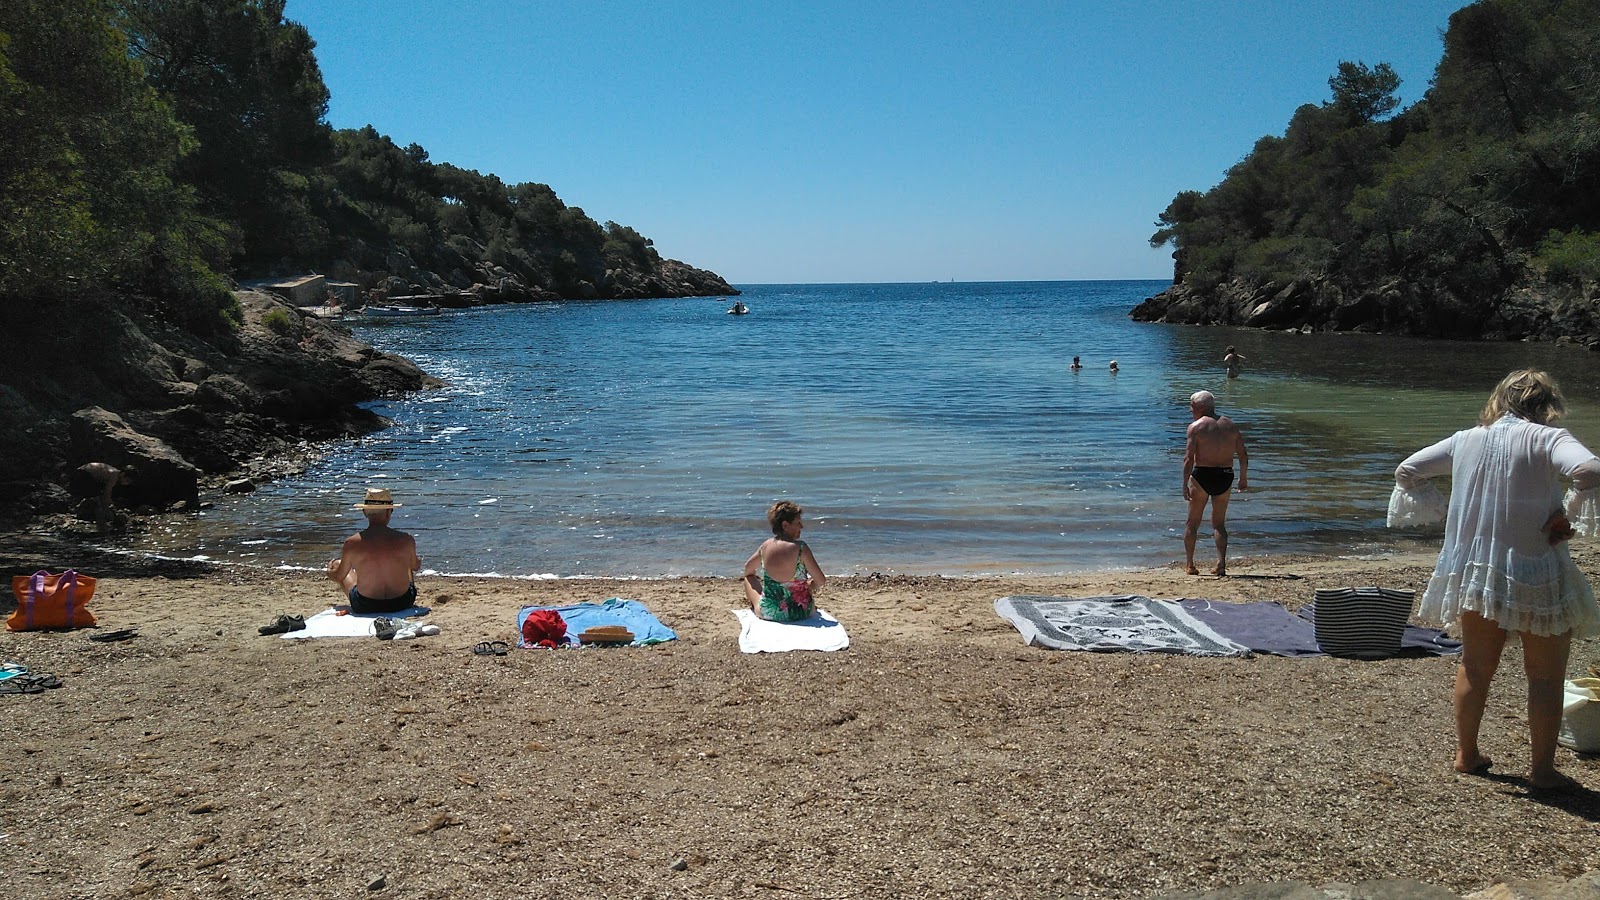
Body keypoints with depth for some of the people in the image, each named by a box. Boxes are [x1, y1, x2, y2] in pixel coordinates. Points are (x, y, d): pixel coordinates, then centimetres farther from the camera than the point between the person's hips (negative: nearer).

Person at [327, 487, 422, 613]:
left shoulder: (352, 543, -16)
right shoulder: (406, 540, -15)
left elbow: (339, 576, 0)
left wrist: (330, 570, 25)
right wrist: (417, 563, 32)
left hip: (364, 607, -1)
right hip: (402, 603, 1)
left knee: (337, 564, 27)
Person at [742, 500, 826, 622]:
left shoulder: (765, 546, -5)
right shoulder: (800, 547, -18)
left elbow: (748, 569, 14)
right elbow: (821, 581, -14)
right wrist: (812, 586, 10)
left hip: (768, 613, 2)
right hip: (801, 613, -2)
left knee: (749, 578, 30)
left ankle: (754, 606, 52)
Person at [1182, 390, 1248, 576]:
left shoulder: (1196, 426, -6)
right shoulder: (1230, 425, 8)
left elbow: (1189, 458, -14)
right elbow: (1243, 456, 9)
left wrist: (1185, 484, -13)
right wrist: (1244, 478, 20)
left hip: (1202, 476, -4)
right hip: (1225, 477, 4)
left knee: (1192, 522, 9)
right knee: (1219, 523, 14)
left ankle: (1189, 564, 11)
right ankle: (1221, 564, 2)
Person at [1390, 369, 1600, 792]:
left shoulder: (1465, 440, 5)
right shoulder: (1546, 438, -10)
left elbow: (1406, 471, 12)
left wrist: (1441, 510, 12)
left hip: (1471, 573, 5)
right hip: (1536, 575, -5)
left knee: (1475, 667, 19)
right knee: (1545, 677, 10)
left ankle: (1466, 754, 29)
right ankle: (1543, 770, 15)